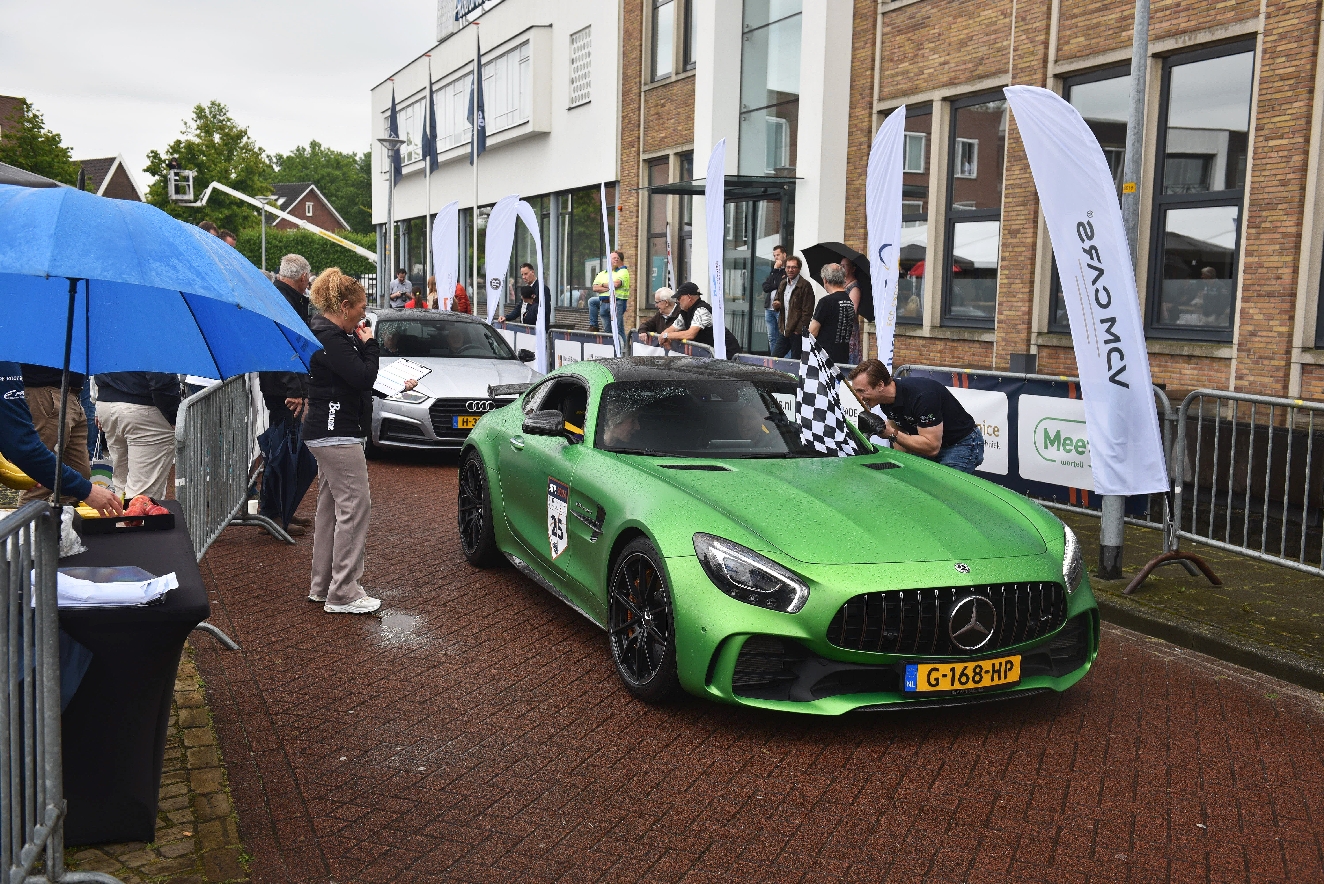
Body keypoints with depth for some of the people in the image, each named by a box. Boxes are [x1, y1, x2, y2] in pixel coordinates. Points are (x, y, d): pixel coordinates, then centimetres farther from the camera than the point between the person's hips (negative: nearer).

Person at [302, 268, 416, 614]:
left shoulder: (331, 336, 15)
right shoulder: (331, 340, -18)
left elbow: (359, 380, 20)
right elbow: (363, 378, -22)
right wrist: (369, 344, -8)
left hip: (327, 433, 11)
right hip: (336, 434, -11)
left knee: (331, 507, 16)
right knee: (354, 506, -8)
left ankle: (323, 586, 25)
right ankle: (342, 594, -3)